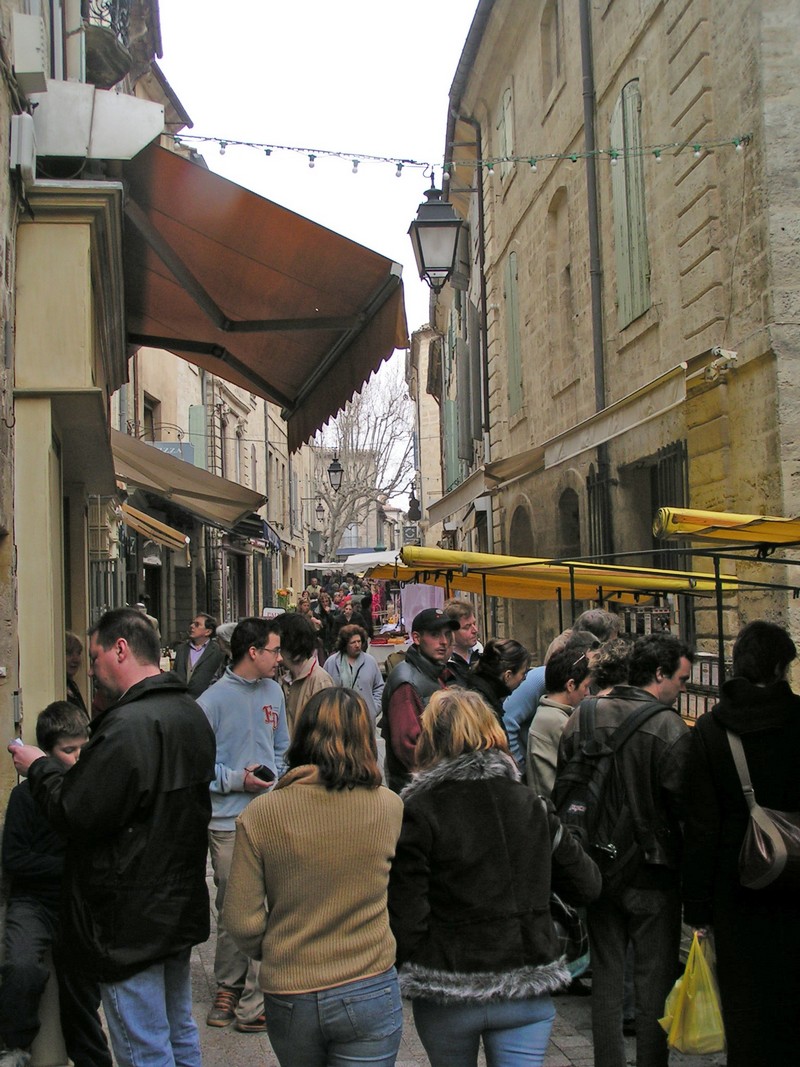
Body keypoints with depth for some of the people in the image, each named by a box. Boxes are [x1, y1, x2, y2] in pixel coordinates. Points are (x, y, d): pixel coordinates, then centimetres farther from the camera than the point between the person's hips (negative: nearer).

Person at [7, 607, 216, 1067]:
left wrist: (40, 767, -5)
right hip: (181, 908, 10)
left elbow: (75, 814, -23)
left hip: (131, 925, -10)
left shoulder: (128, 725, -24)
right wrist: (67, 770, 16)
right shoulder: (192, 713, 8)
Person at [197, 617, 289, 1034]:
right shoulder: (214, 699, -10)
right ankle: (228, 987, 24)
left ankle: (254, 1002, 13)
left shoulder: (273, 691, 9)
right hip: (229, 821, -5)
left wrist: (273, 775, 0)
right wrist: (237, 780, -15)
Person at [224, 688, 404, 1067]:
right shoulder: (390, 808, -10)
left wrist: (271, 953, 9)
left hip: (288, 996, 2)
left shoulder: (259, 814, -13)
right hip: (368, 991, -1)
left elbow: (242, 922, -9)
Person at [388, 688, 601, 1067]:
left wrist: (404, 968, 4)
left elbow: (405, 918, -15)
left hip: (447, 995, -1)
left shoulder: (417, 812, -12)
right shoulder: (530, 804, 1)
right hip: (528, 992, 2)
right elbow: (586, 885, 8)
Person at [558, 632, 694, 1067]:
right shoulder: (670, 729, -17)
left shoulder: (582, 716, 0)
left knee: (606, 975, 15)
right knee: (654, 981, 8)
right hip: (653, 871, -5)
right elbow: (684, 806, -16)